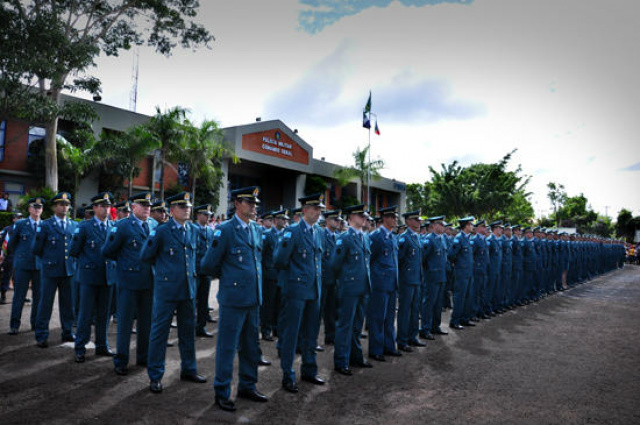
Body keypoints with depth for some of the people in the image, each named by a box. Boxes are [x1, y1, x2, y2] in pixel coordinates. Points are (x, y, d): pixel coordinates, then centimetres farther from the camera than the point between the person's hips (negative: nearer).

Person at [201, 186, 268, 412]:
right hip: (233, 298, -7)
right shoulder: (225, 230, -12)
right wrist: (226, 276, 3)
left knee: (250, 345, 17)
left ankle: (247, 387, 32)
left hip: (254, 297, 7)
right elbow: (208, 265, -11)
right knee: (227, 346, 4)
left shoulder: (256, 229, 9)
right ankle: (221, 393, 19)